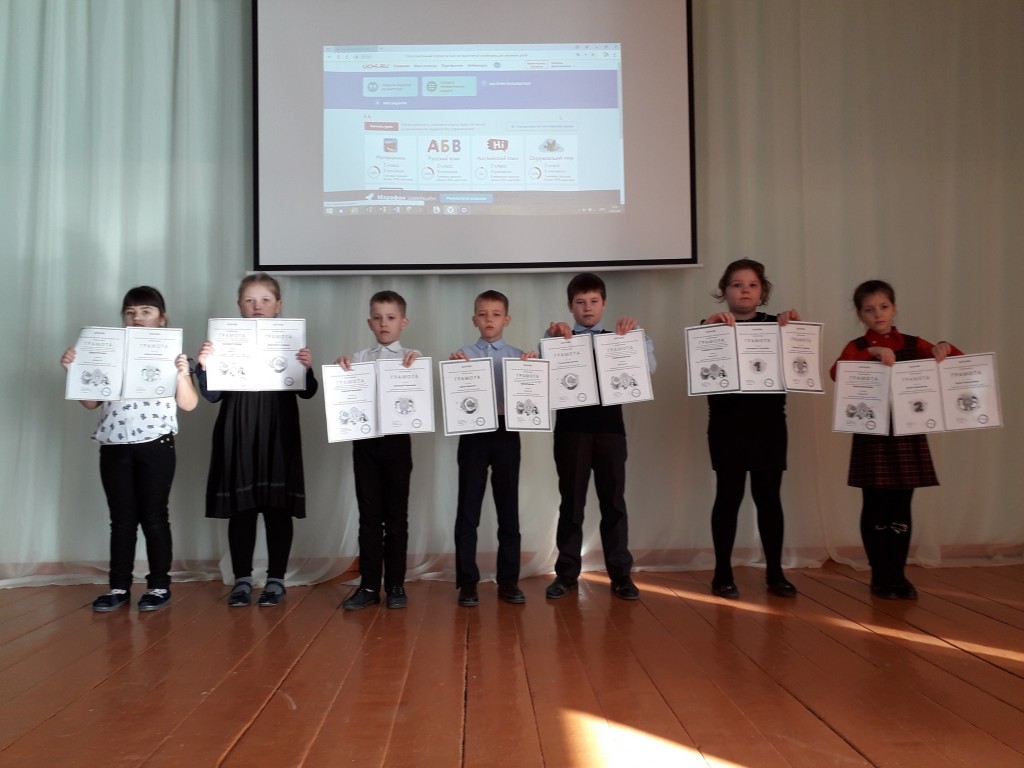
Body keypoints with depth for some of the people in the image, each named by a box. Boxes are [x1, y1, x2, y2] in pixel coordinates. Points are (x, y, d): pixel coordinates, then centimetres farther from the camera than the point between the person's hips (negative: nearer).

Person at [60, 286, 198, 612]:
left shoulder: (171, 353, 1)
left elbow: (188, 404, -3)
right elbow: (91, 402, 11)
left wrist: (182, 374, -19)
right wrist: (73, 370, -1)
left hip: (155, 445, -3)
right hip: (114, 447, 3)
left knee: (154, 516, 3)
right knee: (122, 518, 9)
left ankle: (159, 585, 13)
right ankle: (119, 586, 18)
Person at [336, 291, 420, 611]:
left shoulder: (413, 358, 3)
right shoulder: (358, 358, 8)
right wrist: (341, 369, -10)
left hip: (397, 440, -1)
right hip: (365, 441, 1)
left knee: (396, 515, 6)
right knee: (369, 515, 7)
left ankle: (395, 585, 16)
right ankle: (369, 585, 15)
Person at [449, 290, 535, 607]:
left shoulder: (519, 356, 6)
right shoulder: (462, 355, 5)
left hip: (506, 433, 1)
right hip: (473, 433, -1)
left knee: (508, 508, 7)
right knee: (468, 509, 3)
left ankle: (508, 580, 17)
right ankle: (467, 581, 13)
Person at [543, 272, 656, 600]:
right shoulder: (561, 339, 8)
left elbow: (648, 367, 0)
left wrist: (636, 333, -11)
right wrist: (550, 335, -21)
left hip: (609, 427, 1)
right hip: (571, 428, -1)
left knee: (613, 500, 6)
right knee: (571, 501, 6)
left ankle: (620, 574, 16)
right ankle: (567, 573, 15)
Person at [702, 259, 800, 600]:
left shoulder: (776, 324, 9)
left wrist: (792, 327, -15)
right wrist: (711, 327, -24)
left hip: (769, 422, 3)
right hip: (728, 423, -2)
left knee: (769, 497, 8)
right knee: (729, 496, 2)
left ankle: (775, 572, 20)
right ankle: (723, 573, 12)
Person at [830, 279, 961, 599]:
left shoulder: (913, 344, 7)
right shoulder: (857, 348, 0)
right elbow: (835, 373, -20)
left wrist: (944, 348, -17)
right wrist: (872, 352, -29)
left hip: (907, 435, 2)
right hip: (872, 435, -2)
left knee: (901, 508, 8)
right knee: (875, 508, 3)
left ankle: (898, 575, 19)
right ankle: (880, 576, 14)